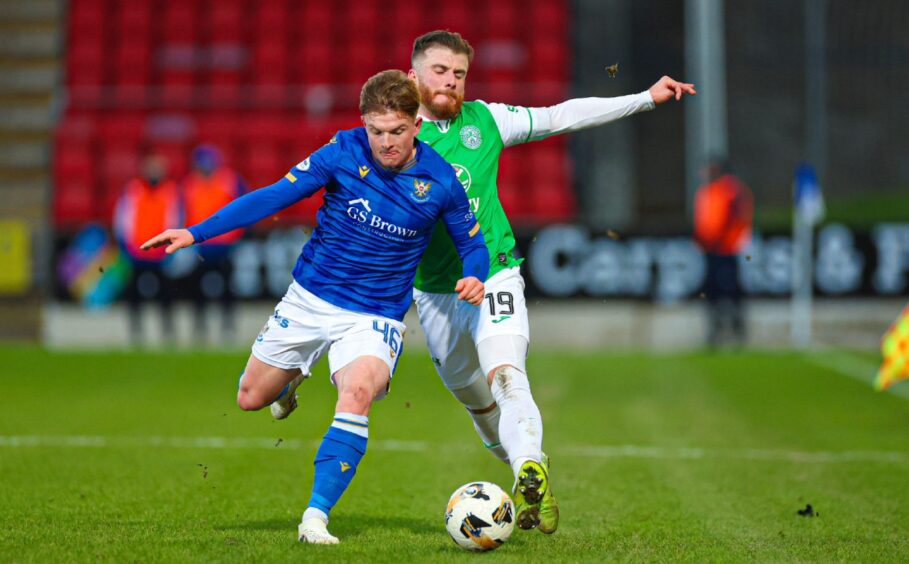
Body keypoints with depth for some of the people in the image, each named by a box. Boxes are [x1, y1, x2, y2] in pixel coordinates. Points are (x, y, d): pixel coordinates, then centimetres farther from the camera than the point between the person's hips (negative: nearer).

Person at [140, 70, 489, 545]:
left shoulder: (440, 181, -12)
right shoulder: (344, 151, -12)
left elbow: (472, 243, 3)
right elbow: (275, 196, -10)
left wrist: (474, 278, -20)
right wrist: (195, 234, -15)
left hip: (374, 318, -2)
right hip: (308, 298, 2)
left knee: (357, 393, -31)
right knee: (251, 397, 12)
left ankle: (316, 517, -27)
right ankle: (292, 377, 50)